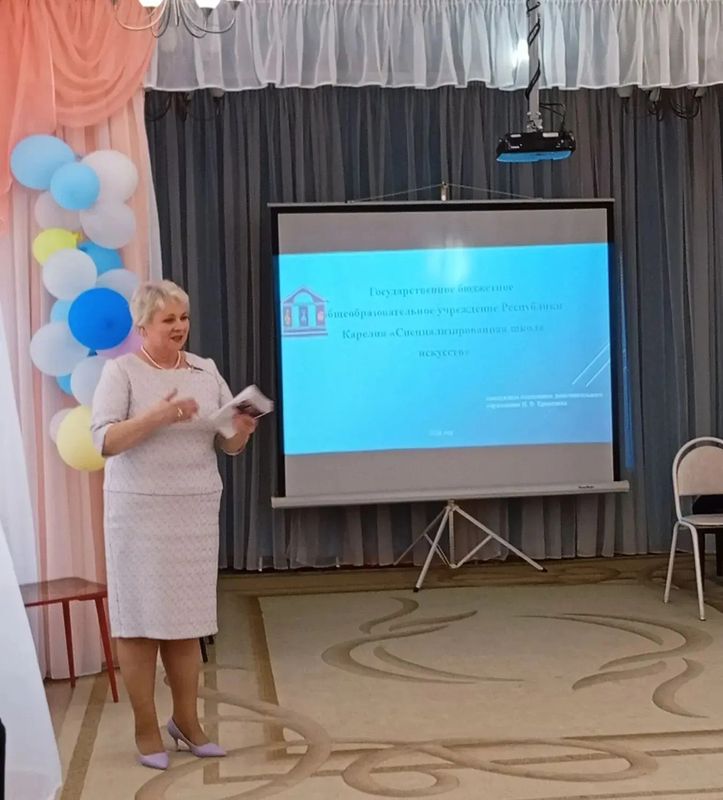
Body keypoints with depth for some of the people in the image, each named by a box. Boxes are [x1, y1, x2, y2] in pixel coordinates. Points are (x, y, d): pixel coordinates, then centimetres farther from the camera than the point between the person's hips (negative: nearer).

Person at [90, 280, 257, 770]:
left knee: (188, 618, 7)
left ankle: (186, 721, 20)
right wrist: (157, 417, -24)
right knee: (139, 619, 1)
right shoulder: (121, 371, -3)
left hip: (197, 511, 4)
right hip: (140, 512, -3)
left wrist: (243, 431, -12)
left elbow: (228, 446, 10)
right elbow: (104, 441, -12)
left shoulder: (207, 371, 9)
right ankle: (146, 729, 12)